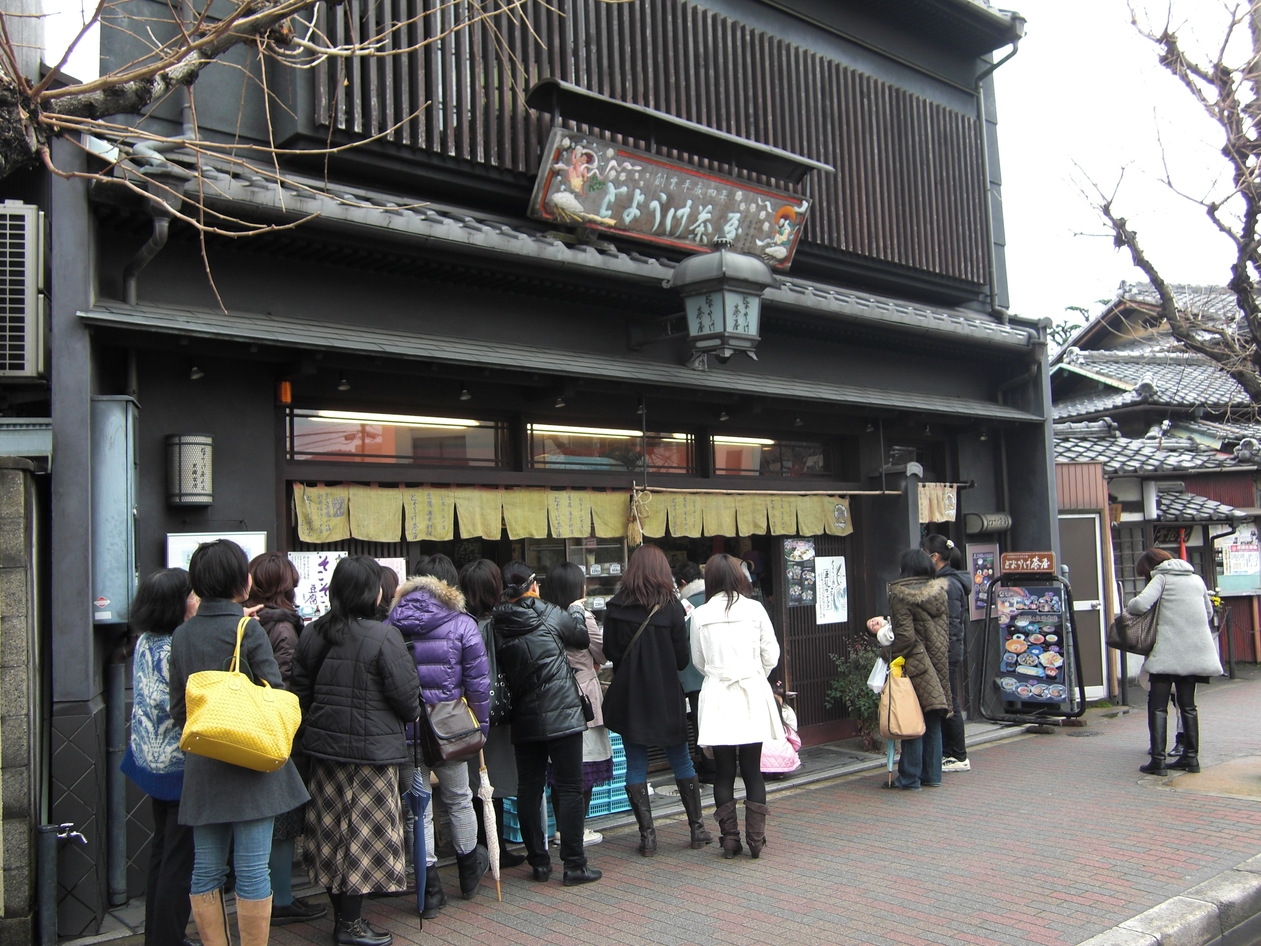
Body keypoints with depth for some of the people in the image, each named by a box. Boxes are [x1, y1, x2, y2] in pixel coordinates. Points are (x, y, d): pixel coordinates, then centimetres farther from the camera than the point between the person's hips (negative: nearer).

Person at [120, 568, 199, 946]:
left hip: (153, 760, 9)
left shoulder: (146, 643, 2)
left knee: (163, 851, 20)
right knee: (181, 858, 2)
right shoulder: (178, 649, -24)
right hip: (180, 766, -9)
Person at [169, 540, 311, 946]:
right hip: (249, 763, -5)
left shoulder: (182, 635, 6)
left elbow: (177, 707, 11)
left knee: (206, 871, 12)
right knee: (252, 871, 1)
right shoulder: (248, 630, -11)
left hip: (201, 767, 6)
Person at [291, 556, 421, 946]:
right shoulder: (383, 638, -17)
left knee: (333, 831, 15)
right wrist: (412, 718, 8)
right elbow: (407, 696, -14)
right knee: (366, 834, 4)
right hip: (372, 749, -7)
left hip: (324, 748, 7)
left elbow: (300, 691, 10)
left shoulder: (312, 634, 4)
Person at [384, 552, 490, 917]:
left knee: (418, 808, 10)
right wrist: (481, 724, 3)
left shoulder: (392, 624, 0)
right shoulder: (462, 625, -7)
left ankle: (430, 890, 15)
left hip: (405, 727, 1)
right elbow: (478, 681, -8)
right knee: (458, 799, 18)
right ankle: (470, 869, 36)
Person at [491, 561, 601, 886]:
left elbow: (501, 672, 9)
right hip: (562, 716, -4)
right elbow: (584, 639, 9)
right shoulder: (550, 615, -5)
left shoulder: (497, 626, 2)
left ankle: (539, 862, 17)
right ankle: (574, 864, 3)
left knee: (528, 789, 11)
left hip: (523, 721, 4)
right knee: (569, 789, 1)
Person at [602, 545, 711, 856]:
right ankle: (697, 828, 20)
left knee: (636, 764, 9)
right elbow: (682, 659, -7)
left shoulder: (615, 608, -6)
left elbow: (609, 652, -1)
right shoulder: (671, 606, -10)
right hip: (665, 695, 0)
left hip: (628, 696, 1)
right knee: (680, 759, 14)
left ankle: (647, 835, 9)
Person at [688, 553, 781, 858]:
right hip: (752, 695, 0)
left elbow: (698, 661, 8)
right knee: (753, 770, 8)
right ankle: (756, 839, 9)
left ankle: (730, 839, 12)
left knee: (724, 772, 8)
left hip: (717, 698, 0)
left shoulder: (700, 615, -1)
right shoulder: (755, 609, -3)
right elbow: (771, 655, 3)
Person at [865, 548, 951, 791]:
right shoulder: (940, 591, 6)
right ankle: (932, 775, 19)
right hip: (938, 666, 6)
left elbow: (905, 635, -19)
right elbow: (943, 629, 14)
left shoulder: (900, 594, -13)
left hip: (914, 665, -6)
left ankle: (910, 778, 5)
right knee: (932, 723, 13)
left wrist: (892, 658, -6)